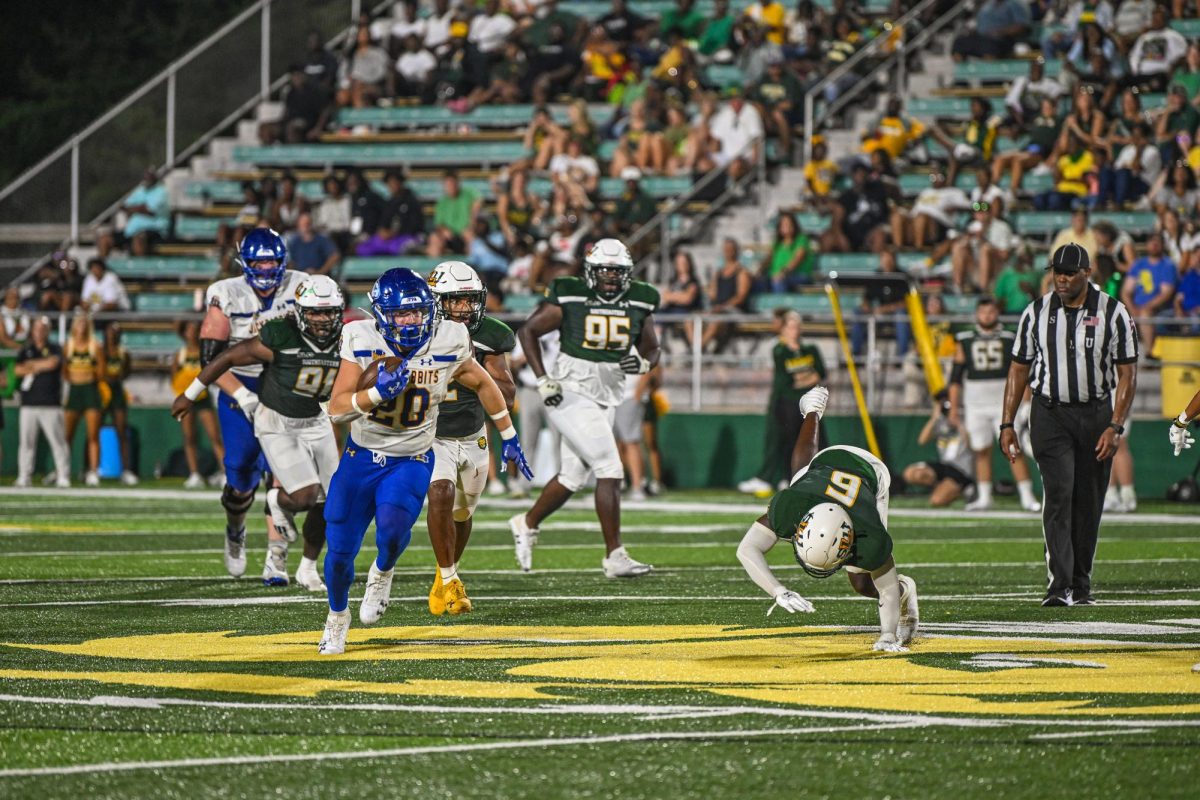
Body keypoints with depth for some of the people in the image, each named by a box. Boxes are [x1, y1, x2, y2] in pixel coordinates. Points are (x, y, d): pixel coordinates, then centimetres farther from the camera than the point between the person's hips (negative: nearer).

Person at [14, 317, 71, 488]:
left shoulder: (55, 349, 8)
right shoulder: (26, 351, 15)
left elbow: (53, 363, -12)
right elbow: (18, 370, 0)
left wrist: (32, 365, 0)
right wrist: (40, 368, -7)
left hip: (51, 404, -3)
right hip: (29, 404, 3)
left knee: (58, 440, -7)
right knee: (26, 441, 0)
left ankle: (63, 477, -6)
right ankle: (24, 477, 4)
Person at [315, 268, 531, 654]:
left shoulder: (448, 345, -13)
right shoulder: (363, 342, -15)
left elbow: (484, 384, 7)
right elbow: (337, 408, -16)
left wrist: (509, 438, 14)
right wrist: (377, 393, -34)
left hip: (411, 461, -1)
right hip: (361, 458, 1)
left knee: (393, 528, -29)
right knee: (339, 550, 0)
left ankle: (382, 572, 8)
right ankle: (337, 617, 31)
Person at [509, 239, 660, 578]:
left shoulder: (638, 304, 3)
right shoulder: (569, 298, -11)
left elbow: (652, 349, 11)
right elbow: (528, 331, -2)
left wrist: (643, 363, -13)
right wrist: (542, 380, -10)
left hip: (605, 401, 7)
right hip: (571, 394, -7)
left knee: (572, 476, 16)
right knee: (610, 471, -13)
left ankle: (527, 524, 39)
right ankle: (614, 556, -9)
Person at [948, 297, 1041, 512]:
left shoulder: (1009, 340, 5)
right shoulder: (965, 341, 6)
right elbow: (956, 377, 8)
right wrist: (954, 407, 4)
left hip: (1003, 403, -1)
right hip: (975, 405, 1)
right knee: (981, 452, 5)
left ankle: (1027, 496, -6)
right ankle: (983, 497, 12)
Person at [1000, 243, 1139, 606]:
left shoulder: (1113, 313, -2)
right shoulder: (1037, 313, 2)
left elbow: (1127, 374, -2)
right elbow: (1019, 369, 9)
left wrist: (1115, 427, -12)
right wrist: (1007, 424, 3)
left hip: (1097, 414, 0)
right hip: (1050, 416, 0)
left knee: (1088, 502, 5)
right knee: (1059, 494, -15)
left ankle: (1081, 584, 18)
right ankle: (1059, 585, -22)